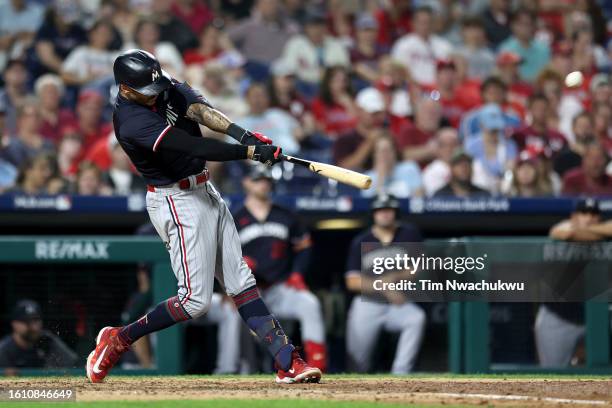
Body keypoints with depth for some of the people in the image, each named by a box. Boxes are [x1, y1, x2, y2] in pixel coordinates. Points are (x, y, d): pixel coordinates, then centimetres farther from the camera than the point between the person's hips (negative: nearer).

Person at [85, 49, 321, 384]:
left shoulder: (165, 88, 1)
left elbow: (199, 109, -15)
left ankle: (287, 362, 2)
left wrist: (239, 132, -33)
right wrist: (250, 152, -34)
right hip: (176, 202, -9)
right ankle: (118, 339, 7)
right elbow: (193, 146, -31)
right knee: (195, 299, -8)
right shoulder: (131, 121, -25)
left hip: (205, 192, 9)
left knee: (241, 282, 5)